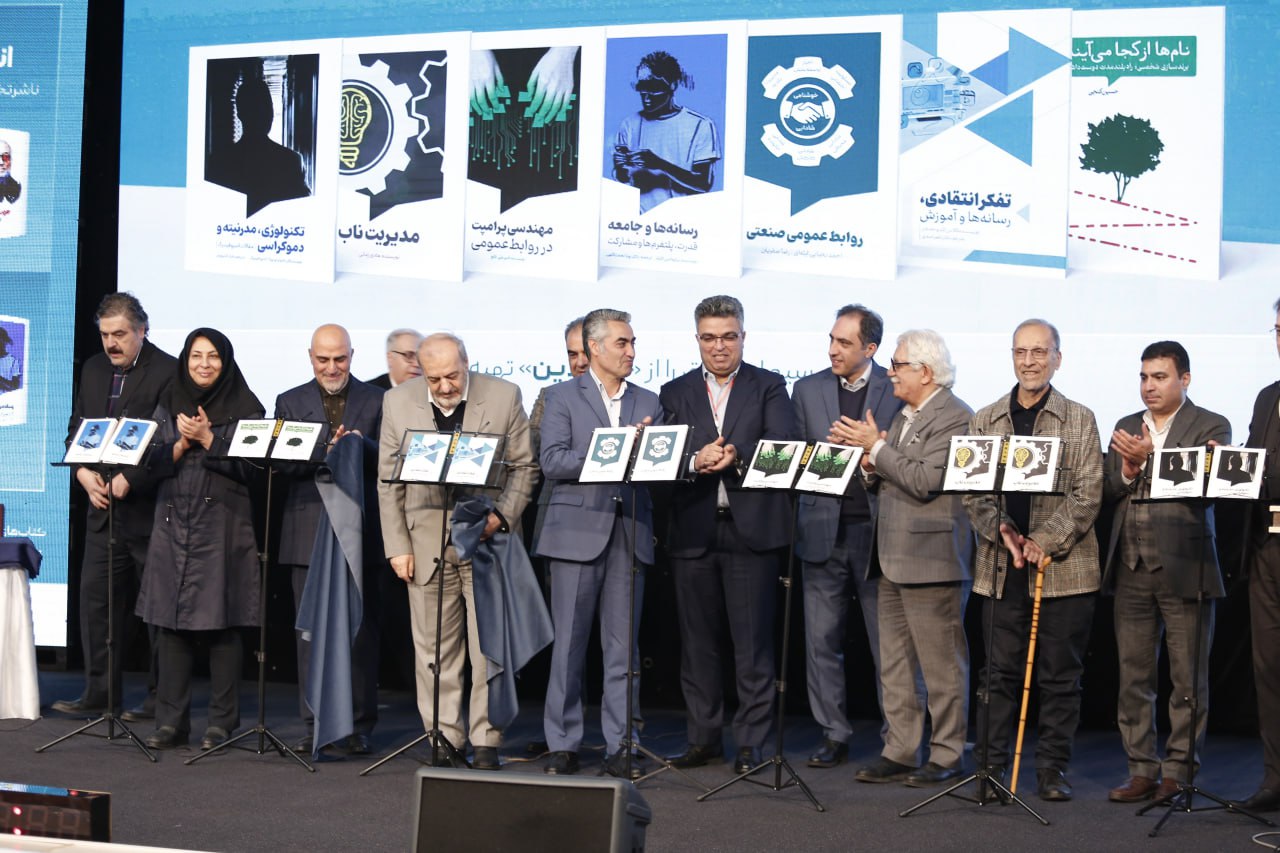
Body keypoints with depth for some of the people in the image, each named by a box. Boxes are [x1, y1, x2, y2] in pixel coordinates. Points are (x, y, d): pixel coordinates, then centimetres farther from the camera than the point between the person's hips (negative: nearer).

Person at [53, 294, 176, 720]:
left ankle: (161, 696, 10)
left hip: (149, 507, -7)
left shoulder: (168, 371, -10)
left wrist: (129, 481, -18)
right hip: (103, 507, 7)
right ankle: (99, 692, 12)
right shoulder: (94, 369, 13)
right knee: (96, 597, 5)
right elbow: (76, 428, 16)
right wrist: (83, 472, -1)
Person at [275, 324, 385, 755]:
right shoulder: (290, 402, 11)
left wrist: (362, 445, -17)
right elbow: (282, 464, 1)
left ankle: (359, 726, 10)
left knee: (361, 630, 3)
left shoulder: (376, 400, 8)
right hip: (309, 533, 1)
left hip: (361, 534, -1)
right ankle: (315, 725, 9)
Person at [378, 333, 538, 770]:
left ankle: (486, 741, 8)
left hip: (488, 538, -1)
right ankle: (446, 739, 14)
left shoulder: (504, 396, -1)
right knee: (435, 649, 5)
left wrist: (501, 516, -10)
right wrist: (397, 547, 0)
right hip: (426, 541, 2)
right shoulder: (398, 402, 3)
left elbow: (525, 466, 4)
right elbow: (388, 481, 5)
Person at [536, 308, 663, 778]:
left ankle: (620, 746, 9)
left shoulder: (648, 403, 15)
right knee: (568, 644, 1)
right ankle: (563, 745, 8)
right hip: (578, 532, -3)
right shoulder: (562, 396, 4)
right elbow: (553, 462, -7)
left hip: (630, 535, 3)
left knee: (623, 647, 4)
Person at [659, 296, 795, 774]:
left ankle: (750, 742, 6)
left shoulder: (769, 388, 7)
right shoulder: (676, 393, 12)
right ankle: (704, 738, 18)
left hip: (751, 529, -2)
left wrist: (736, 456, -25)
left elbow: (782, 446, -8)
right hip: (693, 531, 3)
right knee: (697, 640, 8)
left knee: (752, 641, -1)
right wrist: (696, 462, -19)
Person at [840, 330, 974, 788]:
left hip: (931, 560, -9)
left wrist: (877, 447, -15)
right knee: (895, 667, 12)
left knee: (941, 667, -1)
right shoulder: (903, 416, 18)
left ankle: (946, 757, 7)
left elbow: (925, 481, -22)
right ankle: (899, 753, 18)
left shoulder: (954, 417, -12)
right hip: (894, 560, 9)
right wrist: (871, 466, 1)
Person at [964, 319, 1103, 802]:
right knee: (1000, 671, 5)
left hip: (1064, 567, -1)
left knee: (1060, 674, 4)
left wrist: (1045, 540, -14)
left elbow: (1088, 496, -3)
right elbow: (973, 492, 5)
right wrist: (1003, 532, -11)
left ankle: (1053, 769, 12)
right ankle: (991, 766, 12)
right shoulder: (985, 421, 11)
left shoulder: (1080, 421, 4)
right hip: (1002, 568, 2)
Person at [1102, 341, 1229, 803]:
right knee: (1134, 675, 6)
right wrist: (1127, 472, -8)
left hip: (1184, 569, -4)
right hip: (1131, 569, 4)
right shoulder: (1125, 428, 16)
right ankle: (1142, 770, 13)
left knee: (1188, 677, -1)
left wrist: (1152, 459, -19)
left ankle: (1178, 771, 8)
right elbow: (1107, 494, 11)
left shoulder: (1211, 427, 1)